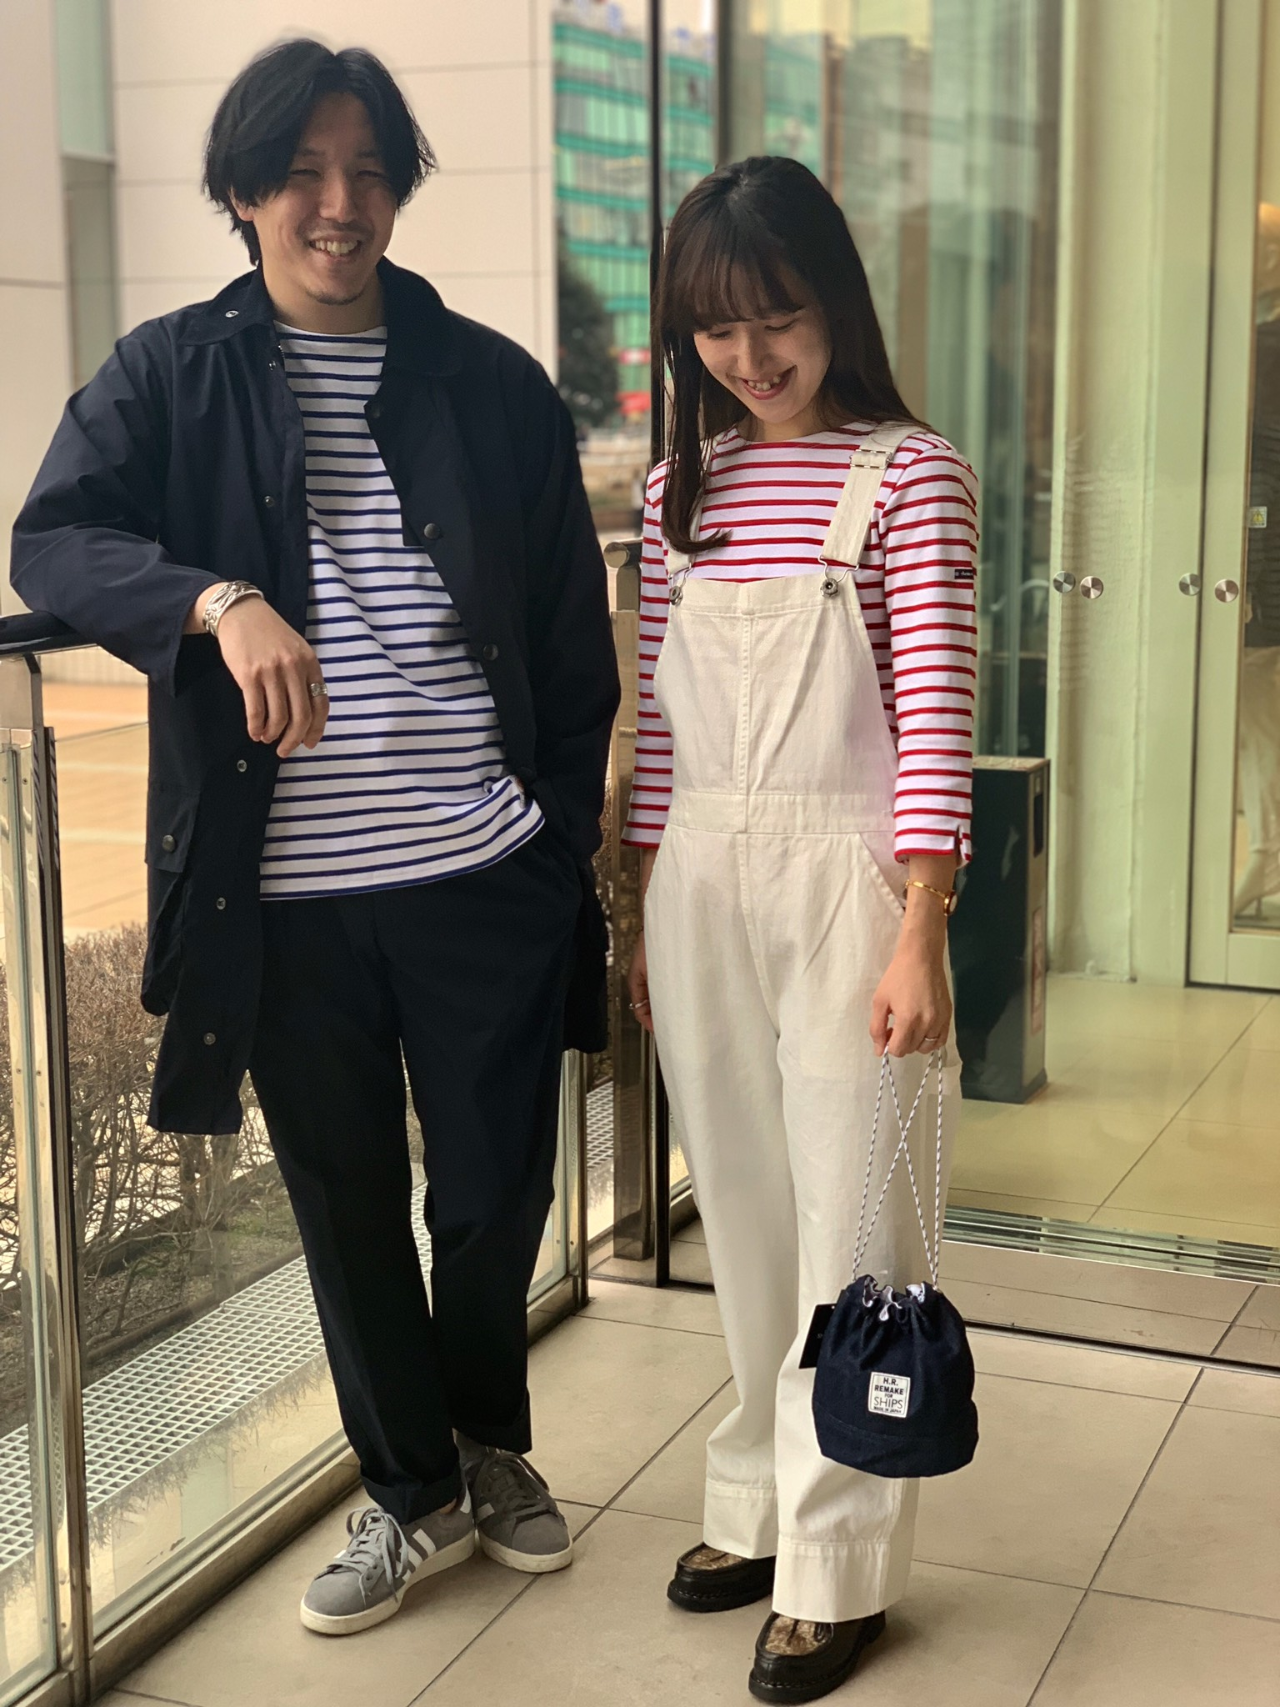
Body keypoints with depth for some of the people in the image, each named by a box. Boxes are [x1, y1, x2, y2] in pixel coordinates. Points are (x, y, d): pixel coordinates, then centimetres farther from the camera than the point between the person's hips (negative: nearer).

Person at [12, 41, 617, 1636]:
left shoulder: (491, 383, 6)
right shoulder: (172, 374, 5)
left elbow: (573, 637, 9)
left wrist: (573, 837, 6)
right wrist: (220, 602, -26)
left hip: (487, 876, 0)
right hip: (288, 893, 0)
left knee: (495, 1193, 9)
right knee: (350, 1209, 12)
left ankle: (487, 1443, 39)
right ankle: (412, 1492, 34)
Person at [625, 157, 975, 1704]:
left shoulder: (907, 473, -4)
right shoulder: (681, 489, 10)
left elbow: (934, 713, -9)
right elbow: (661, 720, 12)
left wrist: (919, 937, -15)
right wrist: (645, 913, 12)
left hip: (846, 881, -4)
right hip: (702, 883, 5)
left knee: (848, 1225, 2)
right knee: (743, 1213, 14)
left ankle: (836, 1567, 14)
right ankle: (758, 1504, 30)